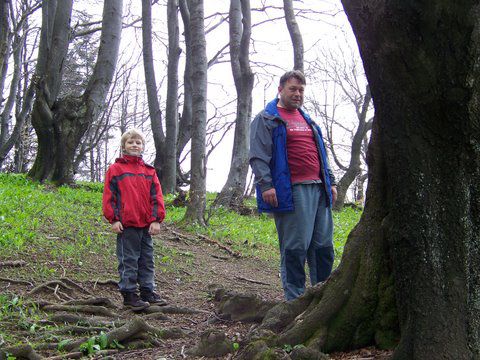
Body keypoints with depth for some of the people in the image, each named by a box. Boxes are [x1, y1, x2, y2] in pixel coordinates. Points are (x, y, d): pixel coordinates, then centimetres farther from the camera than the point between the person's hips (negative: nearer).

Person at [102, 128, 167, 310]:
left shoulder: (149, 171, 11)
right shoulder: (115, 169, 2)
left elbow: (156, 196, 7)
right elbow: (109, 196, -2)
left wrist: (156, 220, -2)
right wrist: (113, 219, -9)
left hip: (146, 225, 4)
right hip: (126, 224, -4)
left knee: (147, 260, 11)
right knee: (129, 261, 1)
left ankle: (148, 292, 21)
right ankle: (129, 294, 9)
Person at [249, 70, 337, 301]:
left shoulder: (307, 120, 25)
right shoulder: (266, 119, 3)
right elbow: (258, 156, -7)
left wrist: (330, 182, 21)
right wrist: (265, 185, -17)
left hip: (319, 189, 7)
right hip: (291, 192, -7)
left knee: (324, 246, 8)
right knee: (295, 248, -6)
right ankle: (295, 298, 3)